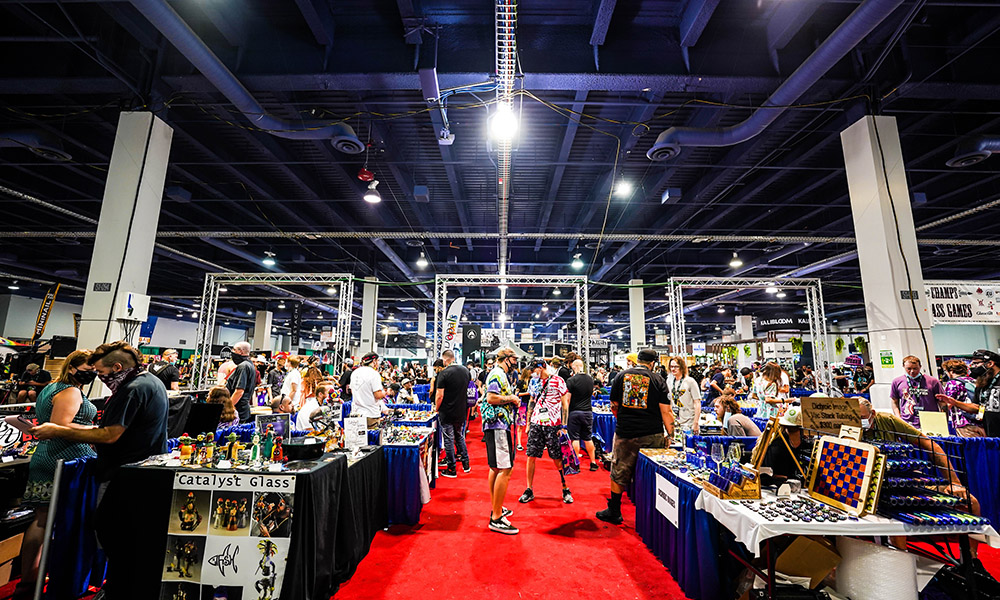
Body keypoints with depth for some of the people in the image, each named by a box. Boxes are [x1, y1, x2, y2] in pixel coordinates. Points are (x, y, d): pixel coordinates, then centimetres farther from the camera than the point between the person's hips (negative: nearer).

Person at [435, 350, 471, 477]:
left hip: (447, 413, -6)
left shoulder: (444, 373, -17)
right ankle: (466, 464, 26)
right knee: (460, 437, 21)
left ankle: (451, 469, 13)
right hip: (462, 411, 6)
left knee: (448, 440, 5)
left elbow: (440, 395, -18)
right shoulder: (466, 371, 2)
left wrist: (436, 408, -2)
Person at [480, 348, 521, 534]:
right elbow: (491, 398, -24)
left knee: (496, 468, 18)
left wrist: (511, 399, 12)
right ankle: (496, 519, -5)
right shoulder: (498, 374, -13)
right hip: (498, 425, -12)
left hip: (498, 425, 12)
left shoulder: (499, 374, 19)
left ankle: (496, 508, 30)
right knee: (505, 469, -10)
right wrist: (511, 398, -12)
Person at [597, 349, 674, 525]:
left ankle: (614, 512, 22)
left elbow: (614, 406, 8)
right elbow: (666, 411, -6)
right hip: (652, 435, 0)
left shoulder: (621, 376, 3)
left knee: (619, 474, 11)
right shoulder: (657, 380, -2)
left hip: (625, 433, 1)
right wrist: (671, 434, 2)